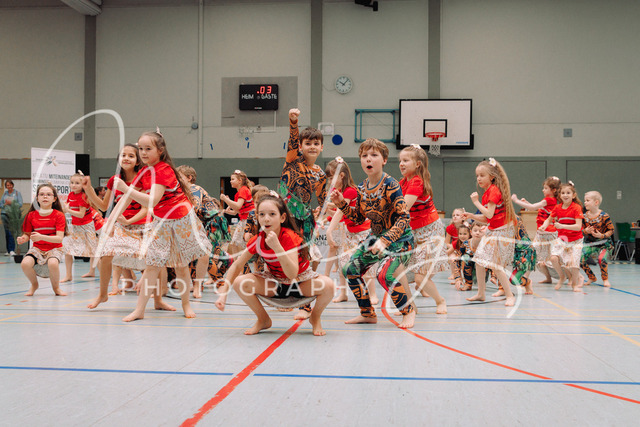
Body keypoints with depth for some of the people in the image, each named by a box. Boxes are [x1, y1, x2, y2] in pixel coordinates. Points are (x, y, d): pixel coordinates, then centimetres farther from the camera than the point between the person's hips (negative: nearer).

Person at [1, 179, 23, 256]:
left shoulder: (17, 193, 4)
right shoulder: (4, 194, 14)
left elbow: (20, 204, -3)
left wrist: (11, 203, -13)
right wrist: (5, 204, -7)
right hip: (5, 214, 4)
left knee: (12, 233, -14)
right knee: (7, 233, 5)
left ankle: (12, 250, -18)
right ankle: (8, 251, 10)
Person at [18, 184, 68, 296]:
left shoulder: (58, 215, -7)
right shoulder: (32, 215, 2)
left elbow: (59, 238, -16)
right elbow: (27, 234, 10)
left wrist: (41, 237, -30)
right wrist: (23, 238, -15)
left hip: (54, 248, -3)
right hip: (37, 248, 3)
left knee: (53, 263, -37)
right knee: (25, 263, -29)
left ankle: (56, 287, -4)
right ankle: (34, 284, 5)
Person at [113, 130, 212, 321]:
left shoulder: (163, 170, -23)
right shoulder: (144, 172, 1)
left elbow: (152, 201, -34)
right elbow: (127, 197, 4)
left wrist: (125, 188, -38)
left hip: (181, 220, -6)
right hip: (160, 222, 6)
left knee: (181, 266, 6)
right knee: (152, 265, 0)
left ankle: (186, 304, 26)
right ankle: (139, 310, 1)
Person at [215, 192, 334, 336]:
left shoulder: (289, 237, -27)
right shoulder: (257, 240, -15)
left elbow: (292, 274, -37)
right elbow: (237, 266, -5)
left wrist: (277, 246, -47)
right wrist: (223, 293, -16)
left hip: (300, 282, -3)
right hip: (275, 283, 3)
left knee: (328, 285, -34)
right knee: (239, 282, -21)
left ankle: (315, 318, 1)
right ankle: (263, 319, 6)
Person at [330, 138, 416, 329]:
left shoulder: (390, 185, -21)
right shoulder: (362, 188, 1)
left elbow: (404, 217, -24)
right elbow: (358, 218, 11)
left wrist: (385, 240, -33)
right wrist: (341, 204, -3)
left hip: (399, 238, -8)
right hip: (376, 237, 8)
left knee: (384, 273, -27)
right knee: (350, 269, 2)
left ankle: (409, 311, -2)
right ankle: (368, 314, 18)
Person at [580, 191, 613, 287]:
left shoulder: (604, 216, -14)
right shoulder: (584, 216, 0)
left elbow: (611, 230, -9)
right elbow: (581, 231, 8)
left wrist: (602, 236, -23)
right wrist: (585, 231, -14)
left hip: (603, 244, -4)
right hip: (589, 244, 4)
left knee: (602, 259, -28)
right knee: (580, 260, -11)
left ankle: (605, 279, -2)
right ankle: (591, 277, 14)